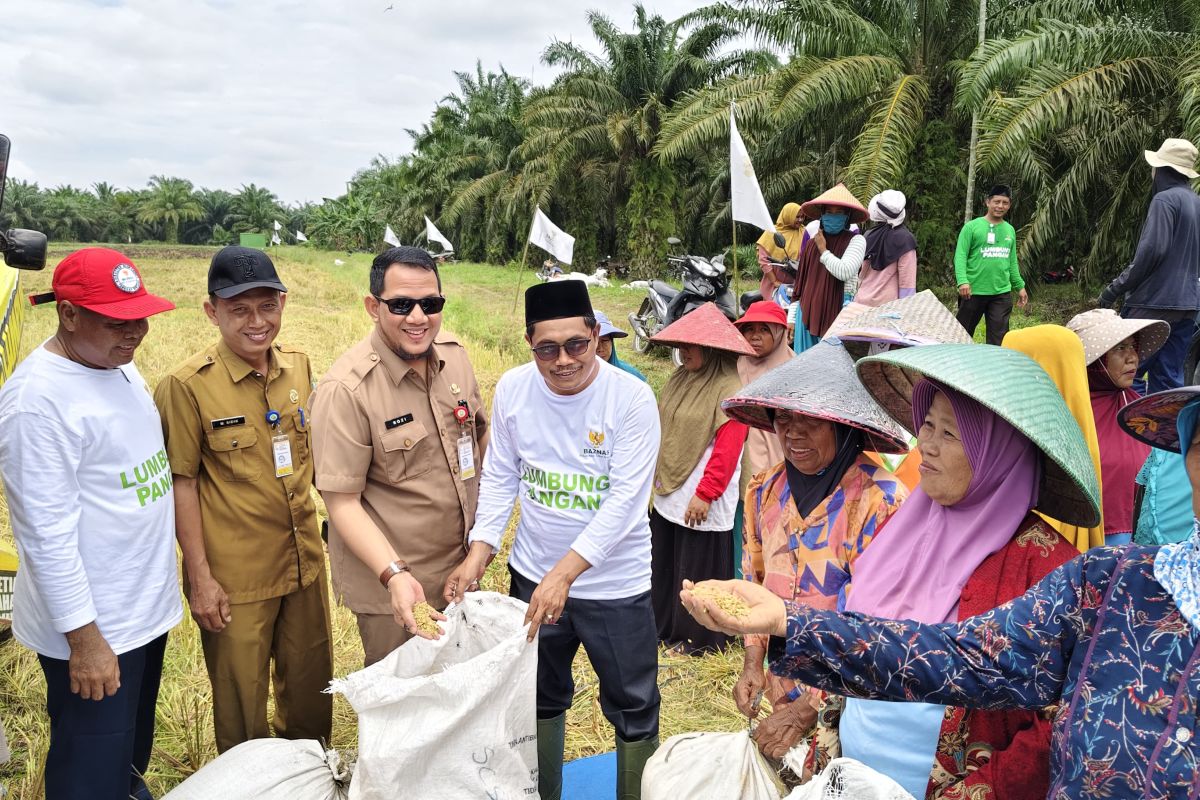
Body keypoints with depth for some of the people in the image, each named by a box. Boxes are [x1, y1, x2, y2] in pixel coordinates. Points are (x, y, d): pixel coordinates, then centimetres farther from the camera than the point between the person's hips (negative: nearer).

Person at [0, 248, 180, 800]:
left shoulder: (118, 364, 4)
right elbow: (47, 533, -24)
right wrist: (83, 637, -21)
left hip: (146, 605, 8)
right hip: (93, 629, -8)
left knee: (133, 746, 26)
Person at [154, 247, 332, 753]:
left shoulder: (298, 367, 0)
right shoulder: (187, 385, -15)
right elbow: (182, 483, -11)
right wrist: (200, 577, -11)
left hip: (305, 562, 5)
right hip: (234, 579, -5)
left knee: (312, 687, 21)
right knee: (242, 702, 13)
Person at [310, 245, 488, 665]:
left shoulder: (454, 355, -3)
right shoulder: (345, 390, -23)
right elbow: (342, 502, -21)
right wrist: (394, 574, -32)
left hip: (461, 568, 6)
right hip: (391, 585, -6)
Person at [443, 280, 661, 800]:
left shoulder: (632, 398, -19)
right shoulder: (512, 389, -8)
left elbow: (626, 500, -22)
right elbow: (500, 479, 1)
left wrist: (564, 573, -28)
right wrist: (478, 556, -10)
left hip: (616, 583, -3)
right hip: (533, 576, 3)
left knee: (633, 708, 12)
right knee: (540, 699, 22)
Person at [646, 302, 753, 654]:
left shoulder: (729, 389, -17)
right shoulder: (680, 378, 7)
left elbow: (727, 450, -20)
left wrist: (705, 494, -19)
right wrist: (658, 474, 12)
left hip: (702, 501, -8)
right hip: (669, 494, 8)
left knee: (698, 569, 5)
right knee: (665, 562, 18)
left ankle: (700, 638, 22)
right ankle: (665, 625, 35)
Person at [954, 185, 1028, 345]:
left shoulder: (1010, 230, 13)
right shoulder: (972, 227, -4)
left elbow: (1012, 261, 19)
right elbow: (960, 256, -10)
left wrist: (1020, 286, 17)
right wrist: (963, 281, -23)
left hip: (1002, 293, 4)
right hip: (974, 291, -4)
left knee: (998, 338, 1)